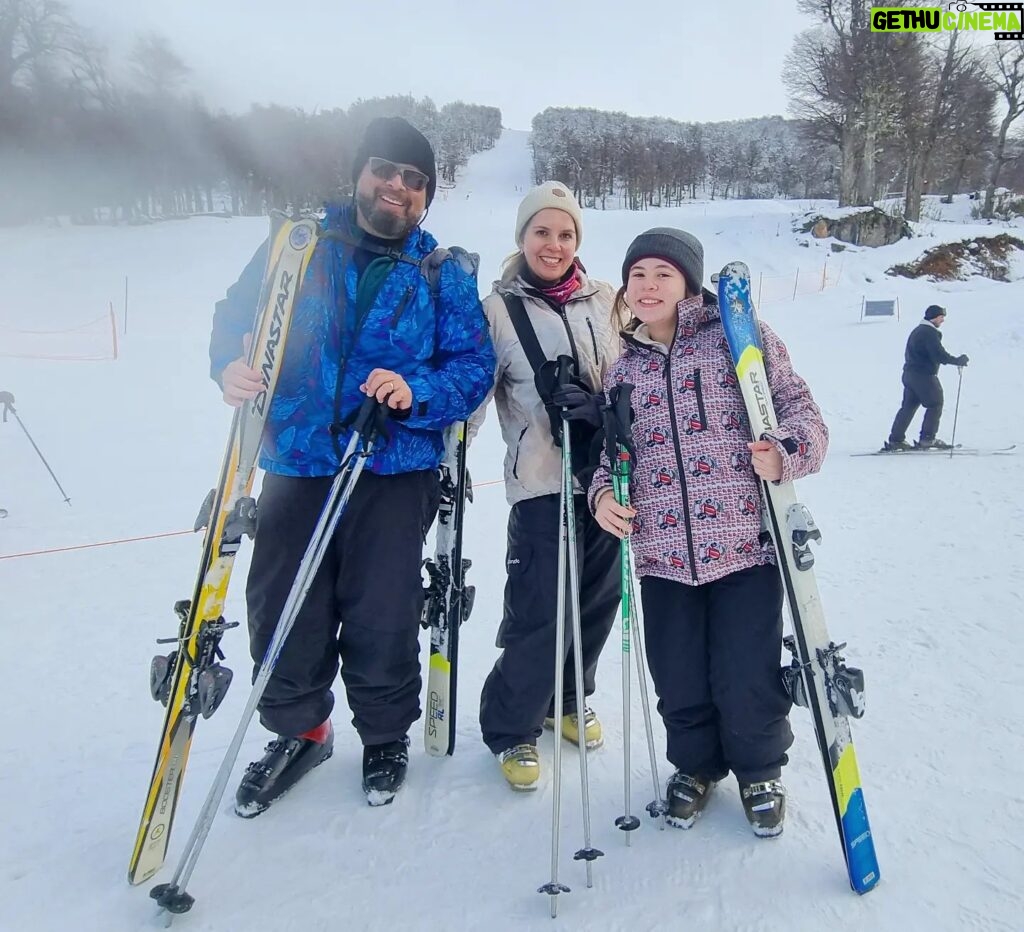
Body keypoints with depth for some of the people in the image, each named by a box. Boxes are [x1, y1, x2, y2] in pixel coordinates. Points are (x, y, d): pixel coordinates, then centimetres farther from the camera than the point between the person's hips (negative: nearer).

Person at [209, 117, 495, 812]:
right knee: (281, 610, 8)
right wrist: (233, 367, -13)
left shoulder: (445, 275, 6)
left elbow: (474, 365, 0)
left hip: (395, 473, -1)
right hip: (296, 465, 2)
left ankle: (385, 736, 31)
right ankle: (297, 732, 34)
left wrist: (415, 394, -19)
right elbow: (236, 317, 9)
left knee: (382, 617, 3)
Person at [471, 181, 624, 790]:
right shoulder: (499, 309, 1)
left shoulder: (605, 300, 11)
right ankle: (511, 727, 16)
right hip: (542, 478, -4)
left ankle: (569, 698, 36)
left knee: (598, 596, 12)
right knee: (540, 610, -6)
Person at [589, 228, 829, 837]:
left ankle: (760, 770, 35)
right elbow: (614, 450, 19)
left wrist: (784, 454, -22)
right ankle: (697, 765, 41)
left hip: (745, 544, -3)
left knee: (747, 681, 3)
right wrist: (603, 492, -1)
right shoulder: (623, 370, 14)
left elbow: (799, 409, -2)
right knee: (679, 683, 10)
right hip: (662, 553, 4)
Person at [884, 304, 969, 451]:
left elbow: (909, 355, 21)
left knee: (908, 406, 10)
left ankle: (895, 440, 8)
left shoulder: (917, 330, 17)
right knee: (935, 405, 2)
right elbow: (940, 355, -20)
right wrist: (959, 361, -10)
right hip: (924, 376, -9)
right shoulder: (930, 333, -14)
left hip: (909, 374, 9)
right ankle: (927, 439, 1)